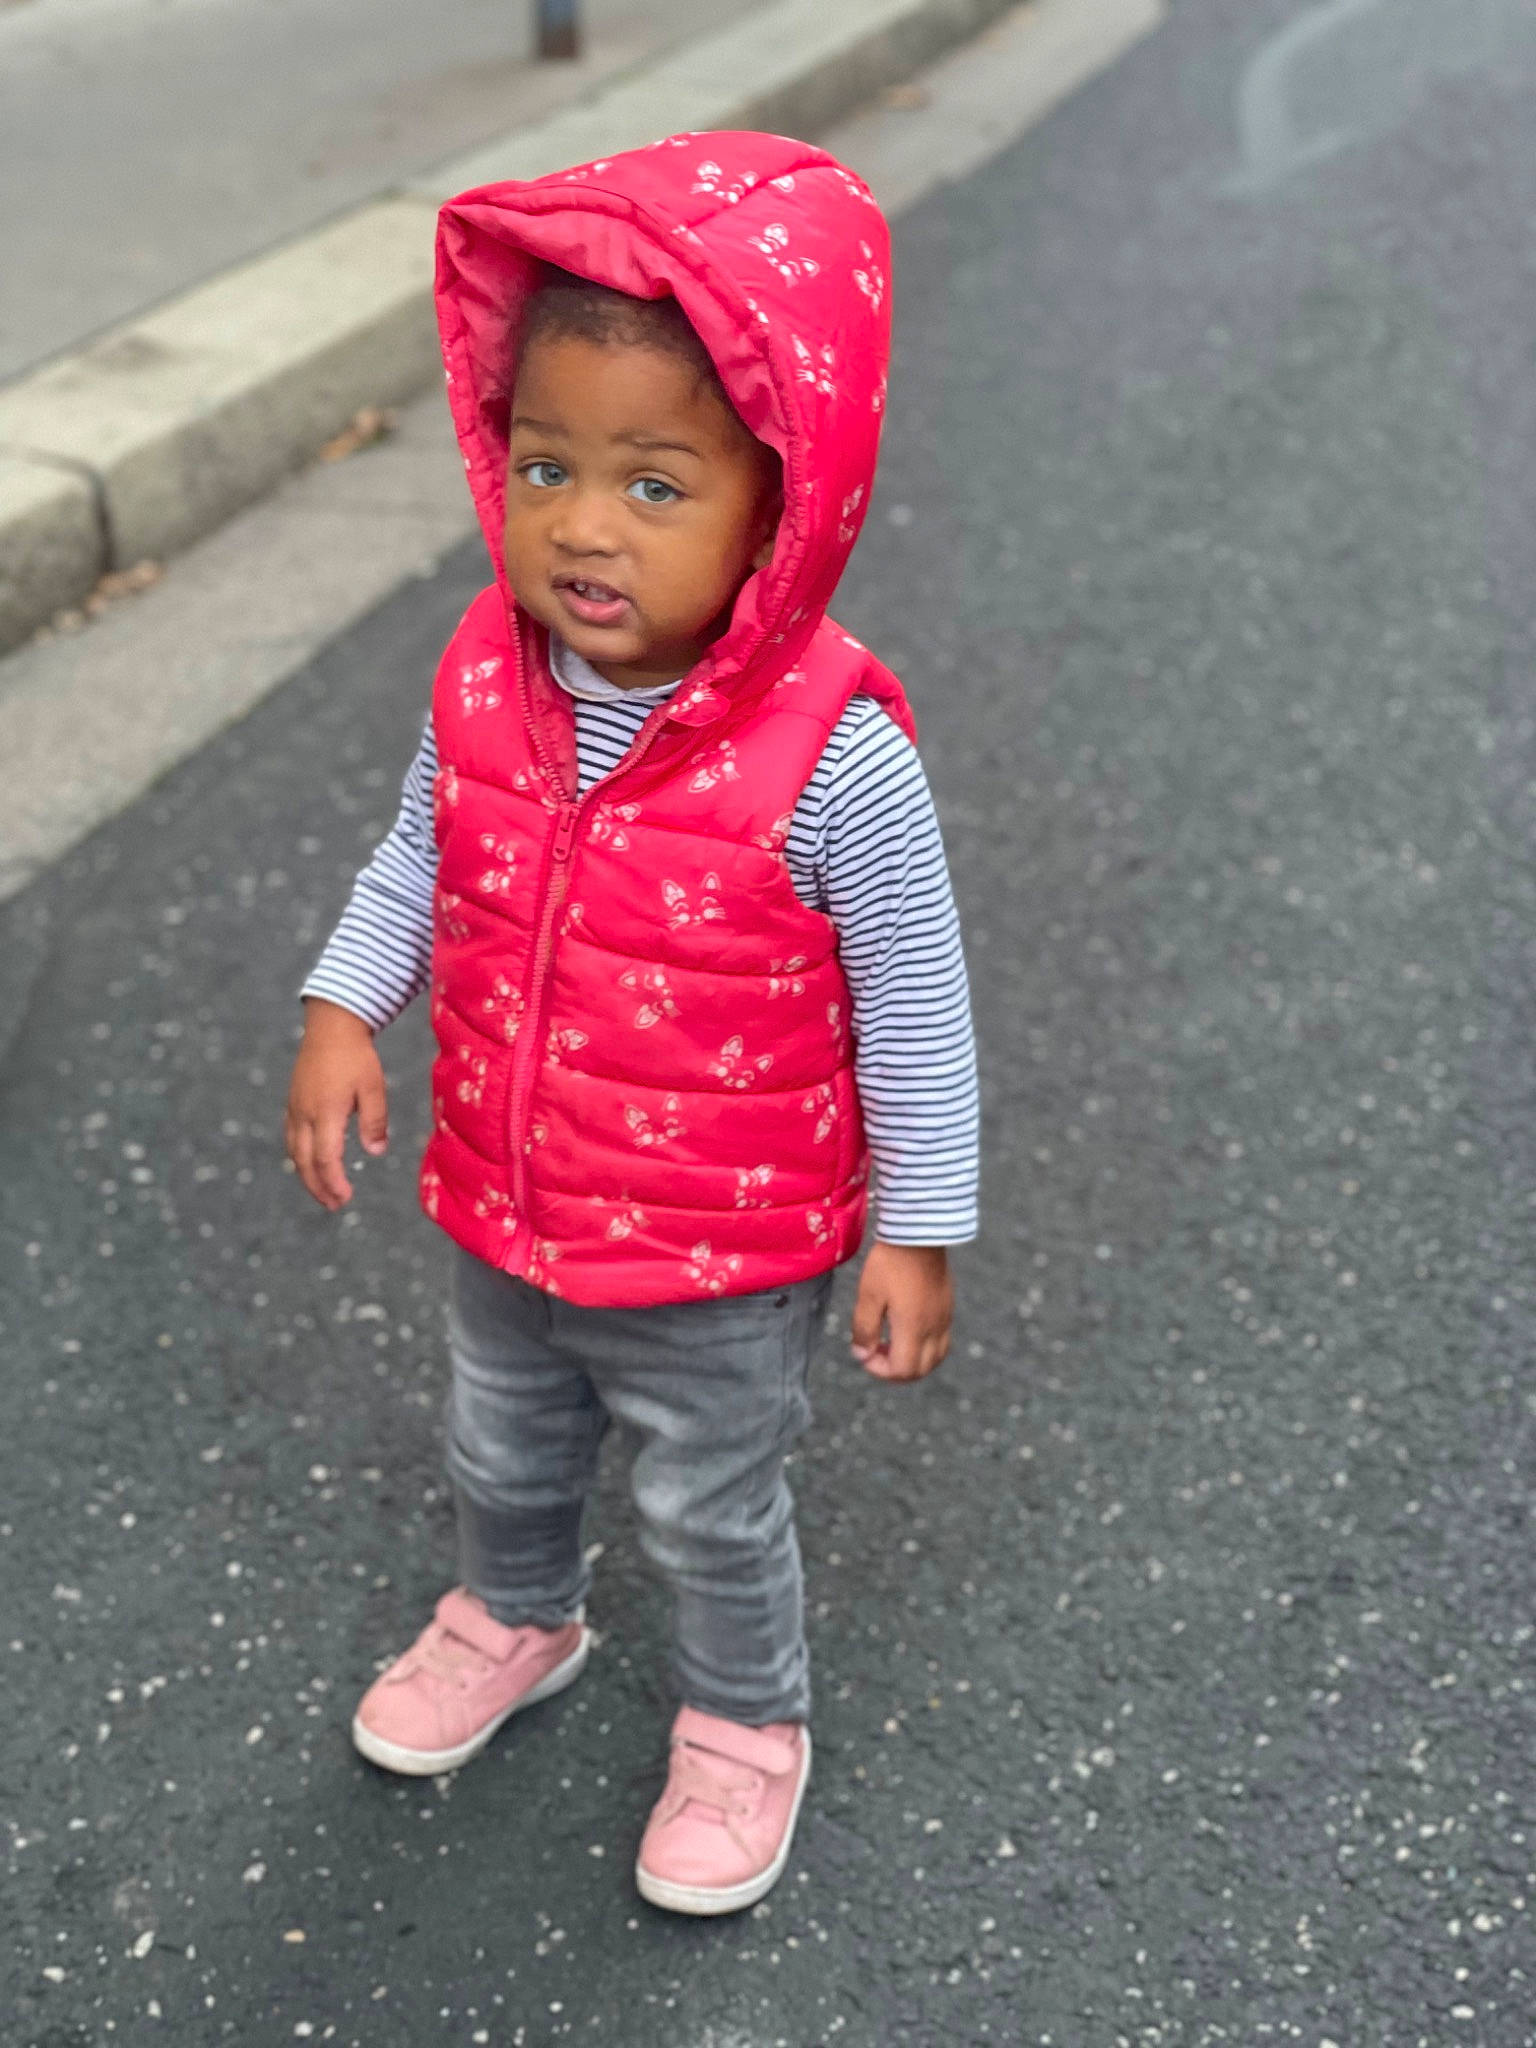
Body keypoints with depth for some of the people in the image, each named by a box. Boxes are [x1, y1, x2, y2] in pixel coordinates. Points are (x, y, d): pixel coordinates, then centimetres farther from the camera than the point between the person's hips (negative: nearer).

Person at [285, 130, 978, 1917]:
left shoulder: (832, 757, -30)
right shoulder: (486, 682, -15)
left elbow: (912, 1009, -18)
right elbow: (417, 859, 4)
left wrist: (918, 1235, -12)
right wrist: (342, 1011, -8)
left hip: (721, 1270, -5)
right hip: (497, 1218, 5)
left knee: (713, 1515, 21)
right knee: (502, 1456, 31)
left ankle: (744, 1725, 51)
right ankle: (514, 1622, 63)